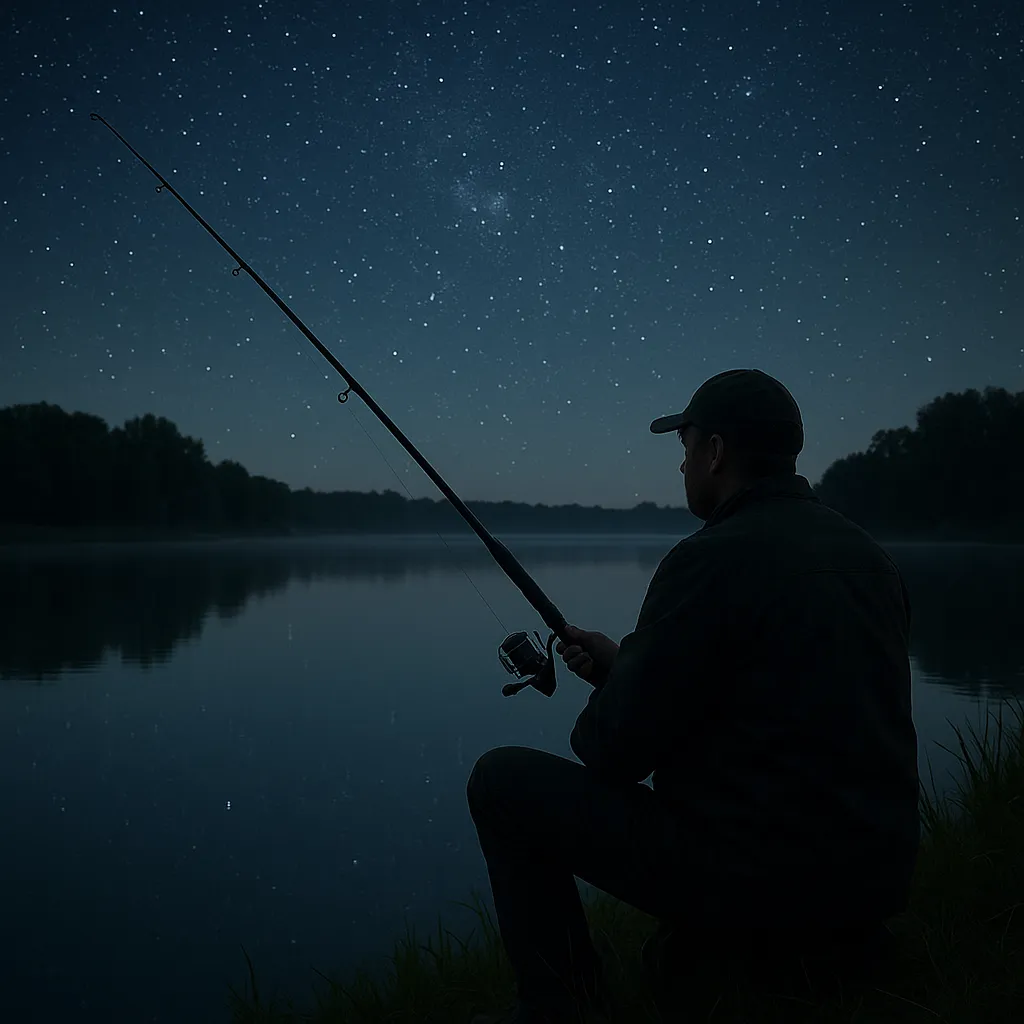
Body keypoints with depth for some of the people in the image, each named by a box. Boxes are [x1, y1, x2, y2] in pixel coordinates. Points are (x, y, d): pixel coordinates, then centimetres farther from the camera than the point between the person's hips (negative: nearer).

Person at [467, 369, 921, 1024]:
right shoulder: (870, 558, 7)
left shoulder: (711, 560, -18)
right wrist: (624, 667, 19)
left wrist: (613, 685, 11)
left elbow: (617, 751, -14)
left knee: (504, 781, 3)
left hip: (753, 883, -8)